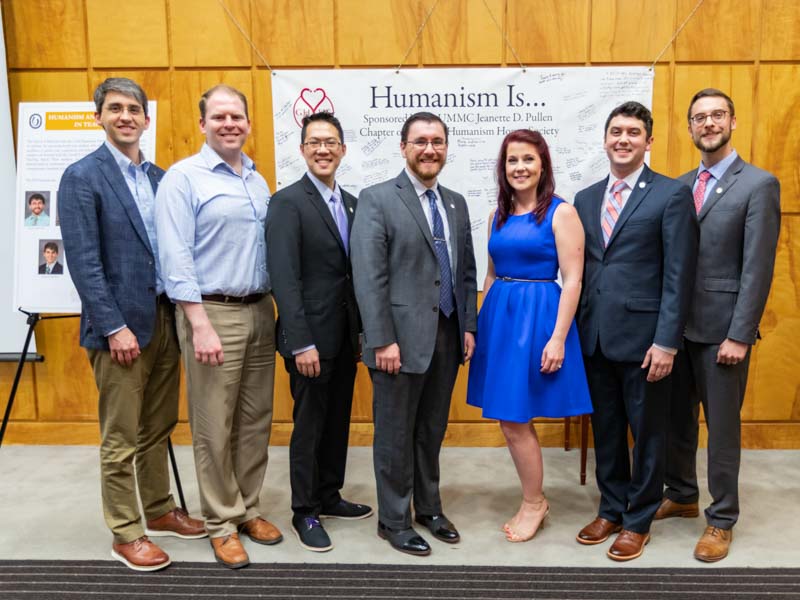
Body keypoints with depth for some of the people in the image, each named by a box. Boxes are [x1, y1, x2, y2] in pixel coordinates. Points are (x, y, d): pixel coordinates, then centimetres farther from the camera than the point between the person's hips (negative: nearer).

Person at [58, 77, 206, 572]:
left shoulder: (160, 178, 11)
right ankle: (125, 534, 19)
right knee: (121, 439, 5)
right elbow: (84, 263, -13)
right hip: (120, 325, -6)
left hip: (165, 318, 6)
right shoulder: (82, 178, -7)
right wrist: (115, 327, -17)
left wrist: (179, 313, 6)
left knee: (158, 429, 17)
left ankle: (159, 511, 33)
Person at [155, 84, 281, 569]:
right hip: (212, 312, -6)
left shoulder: (258, 181, 13)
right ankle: (222, 523, 19)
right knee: (214, 427, 4)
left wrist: (278, 308, 7)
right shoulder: (183, 177, -6)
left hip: (261, 311, 6)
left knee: (256, 420, 12)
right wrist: (201, 325, -18)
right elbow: (176, 258, -13)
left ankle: (249, 509, 28)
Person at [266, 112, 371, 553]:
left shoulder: (351, 202, 10)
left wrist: (364, 330, 8)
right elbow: (284, 278, -18)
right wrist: (302, 343, -21)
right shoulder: (287, 202, -11)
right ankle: (304, 512, 22)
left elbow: (357, 271, 11)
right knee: (309, 425, 5)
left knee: (338, 421, 17)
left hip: (346, 335, 7)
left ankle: (329, 496, 34)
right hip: (311, 337, -7)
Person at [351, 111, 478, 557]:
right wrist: (383, 341, -17)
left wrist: (469, 326, 8)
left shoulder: (456, 203, 12)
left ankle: (429, 507, 35)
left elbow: (466, 272, 14)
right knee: (396, 433, 8)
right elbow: (369, 278, -13)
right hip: (402, 337, -5)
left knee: (432, 430, 18)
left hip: (447, 336, 6)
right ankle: (394, 520, 25)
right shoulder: (377, 200, -7)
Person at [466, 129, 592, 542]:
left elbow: (572, 280, -11)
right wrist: (482, 324, 14)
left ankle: (534, 503, 21)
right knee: (509, 419, 11)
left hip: (538, 315, -6)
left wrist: (558, 338, -16)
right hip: (499, 316, 6)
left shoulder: (561, 213, -7)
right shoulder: (498, 216, 11)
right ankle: (533, 500, 29)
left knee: (513, 419, -2)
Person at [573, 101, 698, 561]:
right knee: (606, 430, 16)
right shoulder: (586, 199, 11)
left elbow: (679, 274, -9)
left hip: (642, 338, -5)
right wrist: (576, 330, 6)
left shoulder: (672, 194, -4)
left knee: (647, 432, 9)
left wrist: (666, 342, -14)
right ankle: (612, 509, 33)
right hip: (594, 336, 5)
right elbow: (580, 270, 11)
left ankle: (639, 520, 26)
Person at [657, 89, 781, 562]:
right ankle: (681, 496, 35)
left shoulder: (759, 185, -7)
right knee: (677, 418, 16)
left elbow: (758, 269, -12)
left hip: (721, 327, -5)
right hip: (677, 323, 5)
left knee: (722, 425, 6)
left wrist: (739, 335, -16)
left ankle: (722, 519, 22)